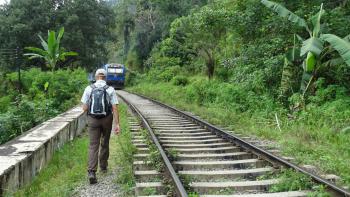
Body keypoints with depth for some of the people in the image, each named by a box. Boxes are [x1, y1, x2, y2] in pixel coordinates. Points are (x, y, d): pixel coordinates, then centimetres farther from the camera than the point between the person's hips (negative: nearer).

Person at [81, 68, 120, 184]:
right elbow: (115, 108, -12)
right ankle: (103, 167, 34)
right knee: (105, 144, 19)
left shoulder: (89, 89, -4)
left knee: (93, 146, 0)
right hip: (107, 119, 1)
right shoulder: (110, 90, -6)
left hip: (93, 119, 0)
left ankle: (91, 172, -15)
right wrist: (117, 124, -11)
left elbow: (84, 108, -3)